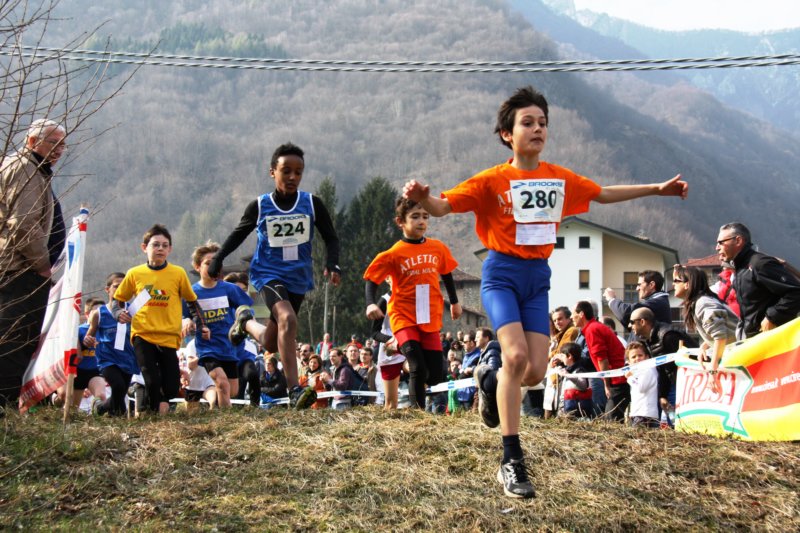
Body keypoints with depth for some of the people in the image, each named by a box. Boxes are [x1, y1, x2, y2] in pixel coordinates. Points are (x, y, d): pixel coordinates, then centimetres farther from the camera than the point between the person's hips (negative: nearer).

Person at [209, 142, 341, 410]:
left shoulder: (312, 204, -3)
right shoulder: (259, 206, -4)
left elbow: (331, 237, 4)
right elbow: (239, 234, 11)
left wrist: (332, 263, -13)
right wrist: (218, 259, 3)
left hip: (299, 278, 3)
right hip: (268, 274, -3)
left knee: (271, 344, 9)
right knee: (287, 318, -33)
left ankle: (246, 322, 44)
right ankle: (295, 390, -31)